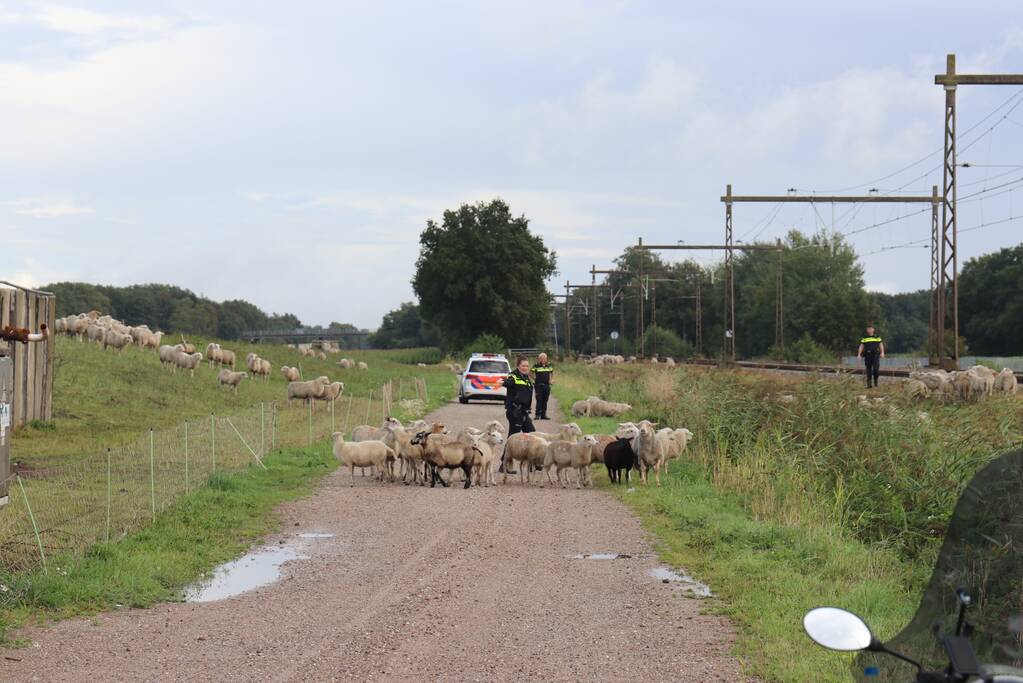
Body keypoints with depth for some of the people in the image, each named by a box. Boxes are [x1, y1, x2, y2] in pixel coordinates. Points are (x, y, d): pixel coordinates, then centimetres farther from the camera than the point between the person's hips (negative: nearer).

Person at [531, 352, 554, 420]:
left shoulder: (549, 366, 9)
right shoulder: (536, 366, -4)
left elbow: (552, 373, 23)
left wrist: (551, 380, 11)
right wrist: (535, 379, -3)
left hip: (547, 386, 4)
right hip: (538, 386, -4)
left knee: (545, 401, 8)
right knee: (539, 400, -8)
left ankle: (543, 414, 14)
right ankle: (538, 415, -6)